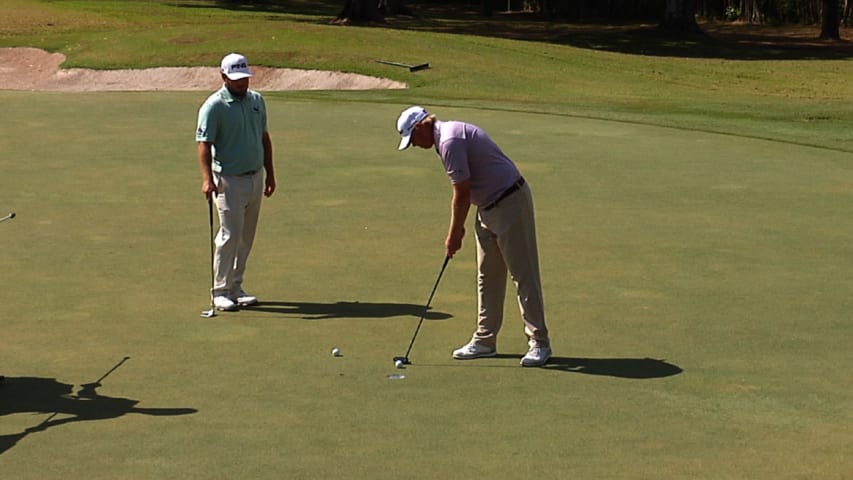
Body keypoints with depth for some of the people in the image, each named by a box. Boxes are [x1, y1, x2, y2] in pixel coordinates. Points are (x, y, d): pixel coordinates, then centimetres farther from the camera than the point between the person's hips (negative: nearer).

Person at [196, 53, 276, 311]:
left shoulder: (257, 100, 9)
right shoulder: (214, 106, -12)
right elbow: (204, 144, -15)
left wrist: (270, 173, 16)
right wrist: (207, 178, -27)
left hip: (256, 178, 6)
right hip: (229, 180, -6)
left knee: (246, 237, 9)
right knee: (230, 235, -8)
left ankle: (235, 287, 18)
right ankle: (220, 291, 0)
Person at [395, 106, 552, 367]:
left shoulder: (450, 142, -20)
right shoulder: (451, 133, 12)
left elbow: (462, 194, -17)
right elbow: (466, 191, 19)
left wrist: (454, 234, -7)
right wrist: (459, 228, 18)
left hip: (510, 204, -11)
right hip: (489, 207, 11)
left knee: (524, 274, -6)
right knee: (488, 276, 12)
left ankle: (539, 342, -2)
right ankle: (485, 340, 18)